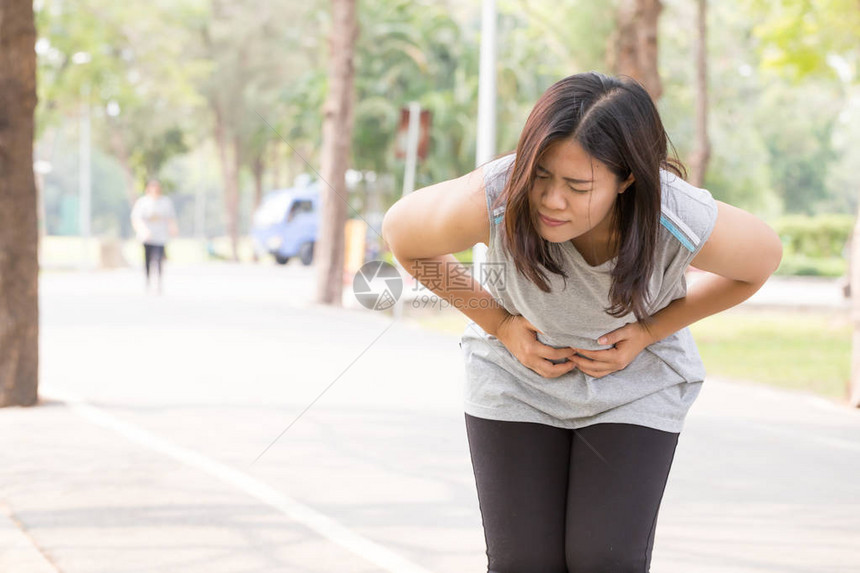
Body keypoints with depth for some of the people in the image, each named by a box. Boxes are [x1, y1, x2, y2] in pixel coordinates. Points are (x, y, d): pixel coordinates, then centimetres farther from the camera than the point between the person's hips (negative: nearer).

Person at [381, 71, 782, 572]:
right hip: (515, 377, 1)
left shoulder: (687, 225, -33)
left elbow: (765, 257, -9)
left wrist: (649, 331, -13)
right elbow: (402, 233, -11)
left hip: (635, 383, 0)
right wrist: (499, 324, -13)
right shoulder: (488, 202, -34)